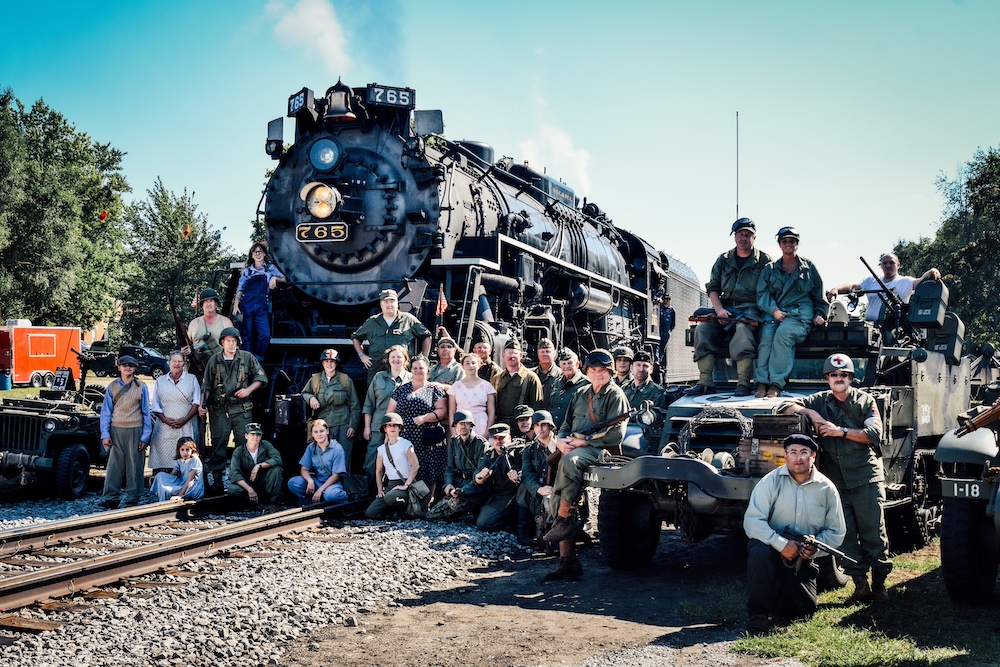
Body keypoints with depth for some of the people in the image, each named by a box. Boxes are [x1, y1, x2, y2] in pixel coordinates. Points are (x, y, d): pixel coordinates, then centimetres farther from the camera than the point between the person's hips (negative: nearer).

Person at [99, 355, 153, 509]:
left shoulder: (141, 387, 6)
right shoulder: (112, 387, 8)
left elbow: (146, 413, 6)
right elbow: (106, 411, 8)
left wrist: (145, 436, -1)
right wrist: (105, 434, -1)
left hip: (135, 431, -1)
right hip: (116, 431, 1)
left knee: (135, 467, 1)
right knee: (114, 466, -2)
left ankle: (132, 501, 7)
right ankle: (110, 500, 2)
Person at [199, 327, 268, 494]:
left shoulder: (247, 358, 6)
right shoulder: (214, 361, 10)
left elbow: (261, 378, 8)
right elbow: (206, 386, 12)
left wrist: (248, 390, -7)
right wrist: (202, 404, 2)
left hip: (241, 409, -1)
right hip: (220, 409, 1)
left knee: (244, 443, -1)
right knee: (218, 444, -1)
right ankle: (214, 479, 3)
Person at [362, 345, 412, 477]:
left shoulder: (411, 379, 7)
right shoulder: (379, 377, 12)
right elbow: (368, 404, 13)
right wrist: (367, 427, 7)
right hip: (379, 427, 1)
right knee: (371, 463, -3)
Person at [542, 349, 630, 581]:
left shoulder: (615, 396, 2)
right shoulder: (581, 394, 23)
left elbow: (616, 434, -10)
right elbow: (567, 424, 24)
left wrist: (583, 441, -13)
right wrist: (561, 440, 1)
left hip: (599, 449, -7)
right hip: (572, 448, 7)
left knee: (570, 461, -40)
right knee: (557, 499, -6)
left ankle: (564, 519, -28)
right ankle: (568, 561, -4)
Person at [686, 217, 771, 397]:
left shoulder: (764, 260, 8)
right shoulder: (723, 260, 17)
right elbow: (712, 288, 13)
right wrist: (719, 310, -4)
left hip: (750, 307, -4)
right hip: (726, 307, 4)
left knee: (742, 328, -37)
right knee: (702, 328, -23)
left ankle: (743, 383, -39)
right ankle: (706, 382, -25)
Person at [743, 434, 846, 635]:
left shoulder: (826, 488, -1)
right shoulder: (771, 481, -10)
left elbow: (837, 532, 3)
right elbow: (752, 521, -17)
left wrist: (816, 545, -17)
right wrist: (781, 544, -28)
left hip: (803, 559, 3)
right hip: (772, 548, -3)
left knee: (803, 612, -6)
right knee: (759, 552, -37)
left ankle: (786, 592, 31)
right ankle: (758, 614, -21)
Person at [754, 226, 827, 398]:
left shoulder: (809, 268, 18)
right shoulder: (769, 269, 19)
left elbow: (819, 294, 23)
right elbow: (762, 294, 8)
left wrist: (820, 314, 8)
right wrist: (774, 311, -9)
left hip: (800, 314, -2)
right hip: (774, 313, 2)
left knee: (783, 333, -35)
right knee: (766, 335, -32)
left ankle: (776, 382, -36)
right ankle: (762, 381, -32)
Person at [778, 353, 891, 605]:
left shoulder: (865, 401, 7)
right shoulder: (820, 401, 12)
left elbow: (874, 434, -6)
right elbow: (784, 407, 6)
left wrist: (841, 431, -13)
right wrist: (811, 413, -8)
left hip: (866, 476, -2)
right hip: (835, 479, 2)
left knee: (873, 532, -4)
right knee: (845, 534, -2)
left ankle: (879, 583, 3)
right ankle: (860, 584, 3)